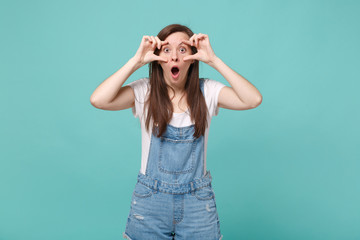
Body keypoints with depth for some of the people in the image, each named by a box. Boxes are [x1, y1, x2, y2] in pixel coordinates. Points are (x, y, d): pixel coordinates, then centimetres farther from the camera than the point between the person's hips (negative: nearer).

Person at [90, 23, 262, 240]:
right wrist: (137, 60, -18)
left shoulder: (207, 91, -4)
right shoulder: (144, 91, -6)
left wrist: (213, 60, -18)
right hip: (150, 201, 0)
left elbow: (253, 100, -18)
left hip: (198, 201, 1)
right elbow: (98, 100, -21)